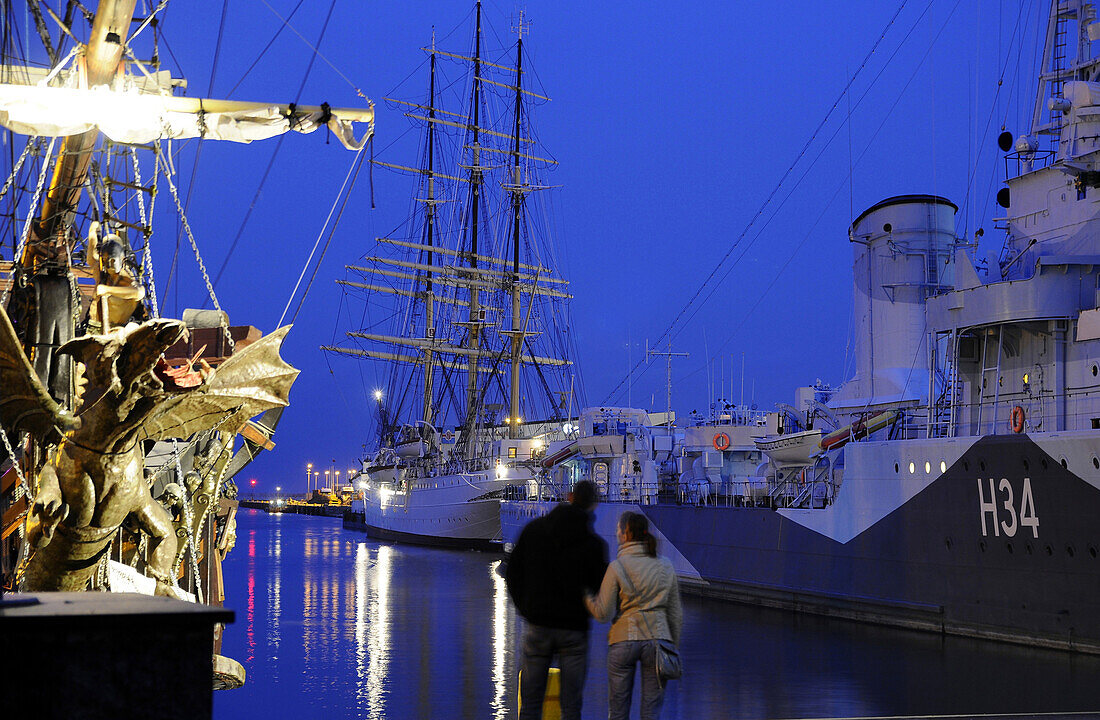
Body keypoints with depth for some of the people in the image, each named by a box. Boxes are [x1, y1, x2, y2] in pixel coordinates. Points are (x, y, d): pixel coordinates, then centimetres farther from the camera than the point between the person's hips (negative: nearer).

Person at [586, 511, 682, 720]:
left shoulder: (616, 567, -7)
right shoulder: (665, 567, 5)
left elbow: (603, 613, -6)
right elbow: (676, 613, 9)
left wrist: (585, 594, 9)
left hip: (623, 640, -2)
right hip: (657, 638, 2)